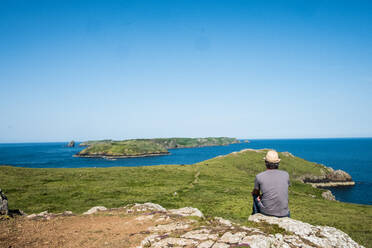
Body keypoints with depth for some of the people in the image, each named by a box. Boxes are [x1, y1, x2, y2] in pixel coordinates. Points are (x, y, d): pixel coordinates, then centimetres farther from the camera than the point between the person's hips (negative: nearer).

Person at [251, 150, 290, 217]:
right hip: (283, 213, 2)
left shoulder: (259, 176, -10)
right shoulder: (285, 174, -3)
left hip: (267, 211, -2)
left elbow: (256, 192, 10)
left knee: (255, 196, 29)